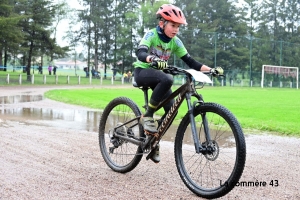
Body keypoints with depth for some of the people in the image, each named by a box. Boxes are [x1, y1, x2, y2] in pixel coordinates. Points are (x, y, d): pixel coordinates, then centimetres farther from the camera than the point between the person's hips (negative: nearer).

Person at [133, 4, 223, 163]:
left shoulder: (175, 42, -2)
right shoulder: (151, 35, -17)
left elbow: (190, 62, -6)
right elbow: (140, 53, -35)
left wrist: (211, 69, -20)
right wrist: (153, 59, -58)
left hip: (158, 74, 6)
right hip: (142, 72, -6)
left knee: (171, 109, -10)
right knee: (167, 80, -36)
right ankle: (147, 116, -23)